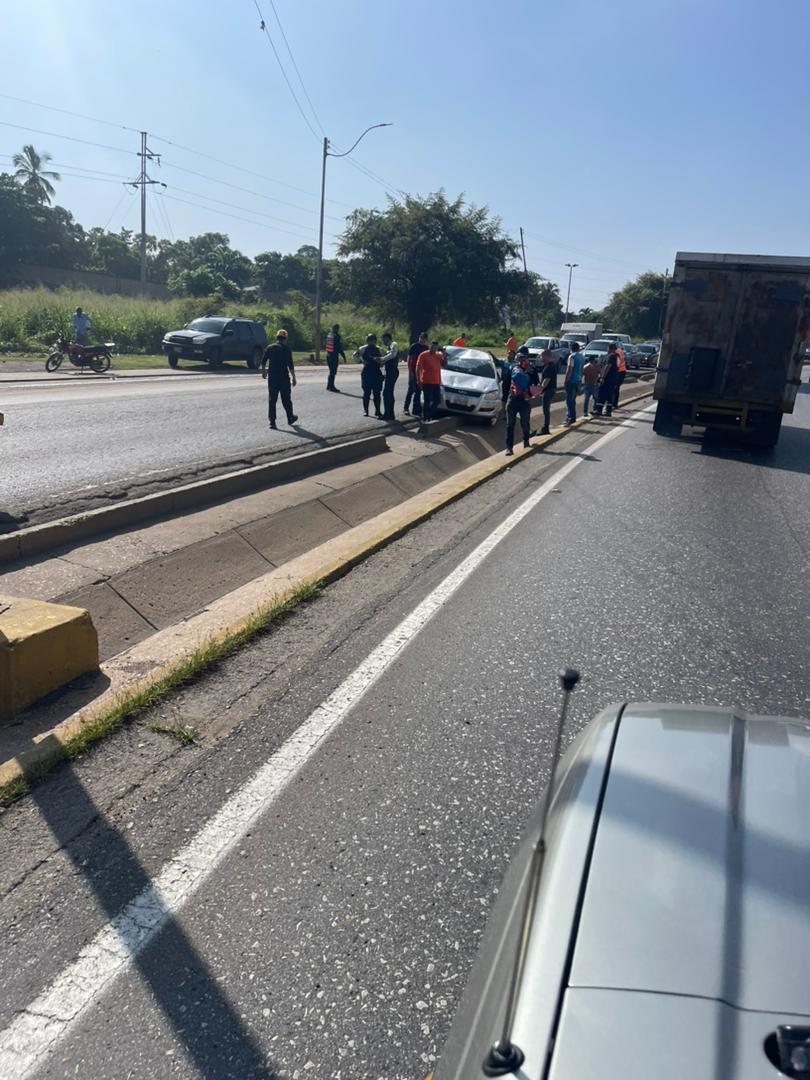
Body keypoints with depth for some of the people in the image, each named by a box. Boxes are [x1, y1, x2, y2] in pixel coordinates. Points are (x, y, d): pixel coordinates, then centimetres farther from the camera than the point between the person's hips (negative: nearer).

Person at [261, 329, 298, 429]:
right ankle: (290, 418, 24)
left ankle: (272, 421, -1)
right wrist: (294, 378, -4)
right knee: (286, 399, 11)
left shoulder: (269, 348, 4)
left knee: (272, 400, 4)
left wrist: (263, 372, 29)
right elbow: (290, 365, -11)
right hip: (284, 377, -2)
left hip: (272, 377, 2)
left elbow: (263, 362, 12)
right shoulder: (287, 349, -6)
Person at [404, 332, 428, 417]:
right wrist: (410, 371, -14)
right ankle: (406, 408, 3)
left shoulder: (426, 348, 11)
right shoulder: (414, 346, -6)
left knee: (418, 391, 7)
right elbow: (409, 360, -7)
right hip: (413, 372, -6)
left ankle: (416, 410, 12)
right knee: (411, 390, -5)